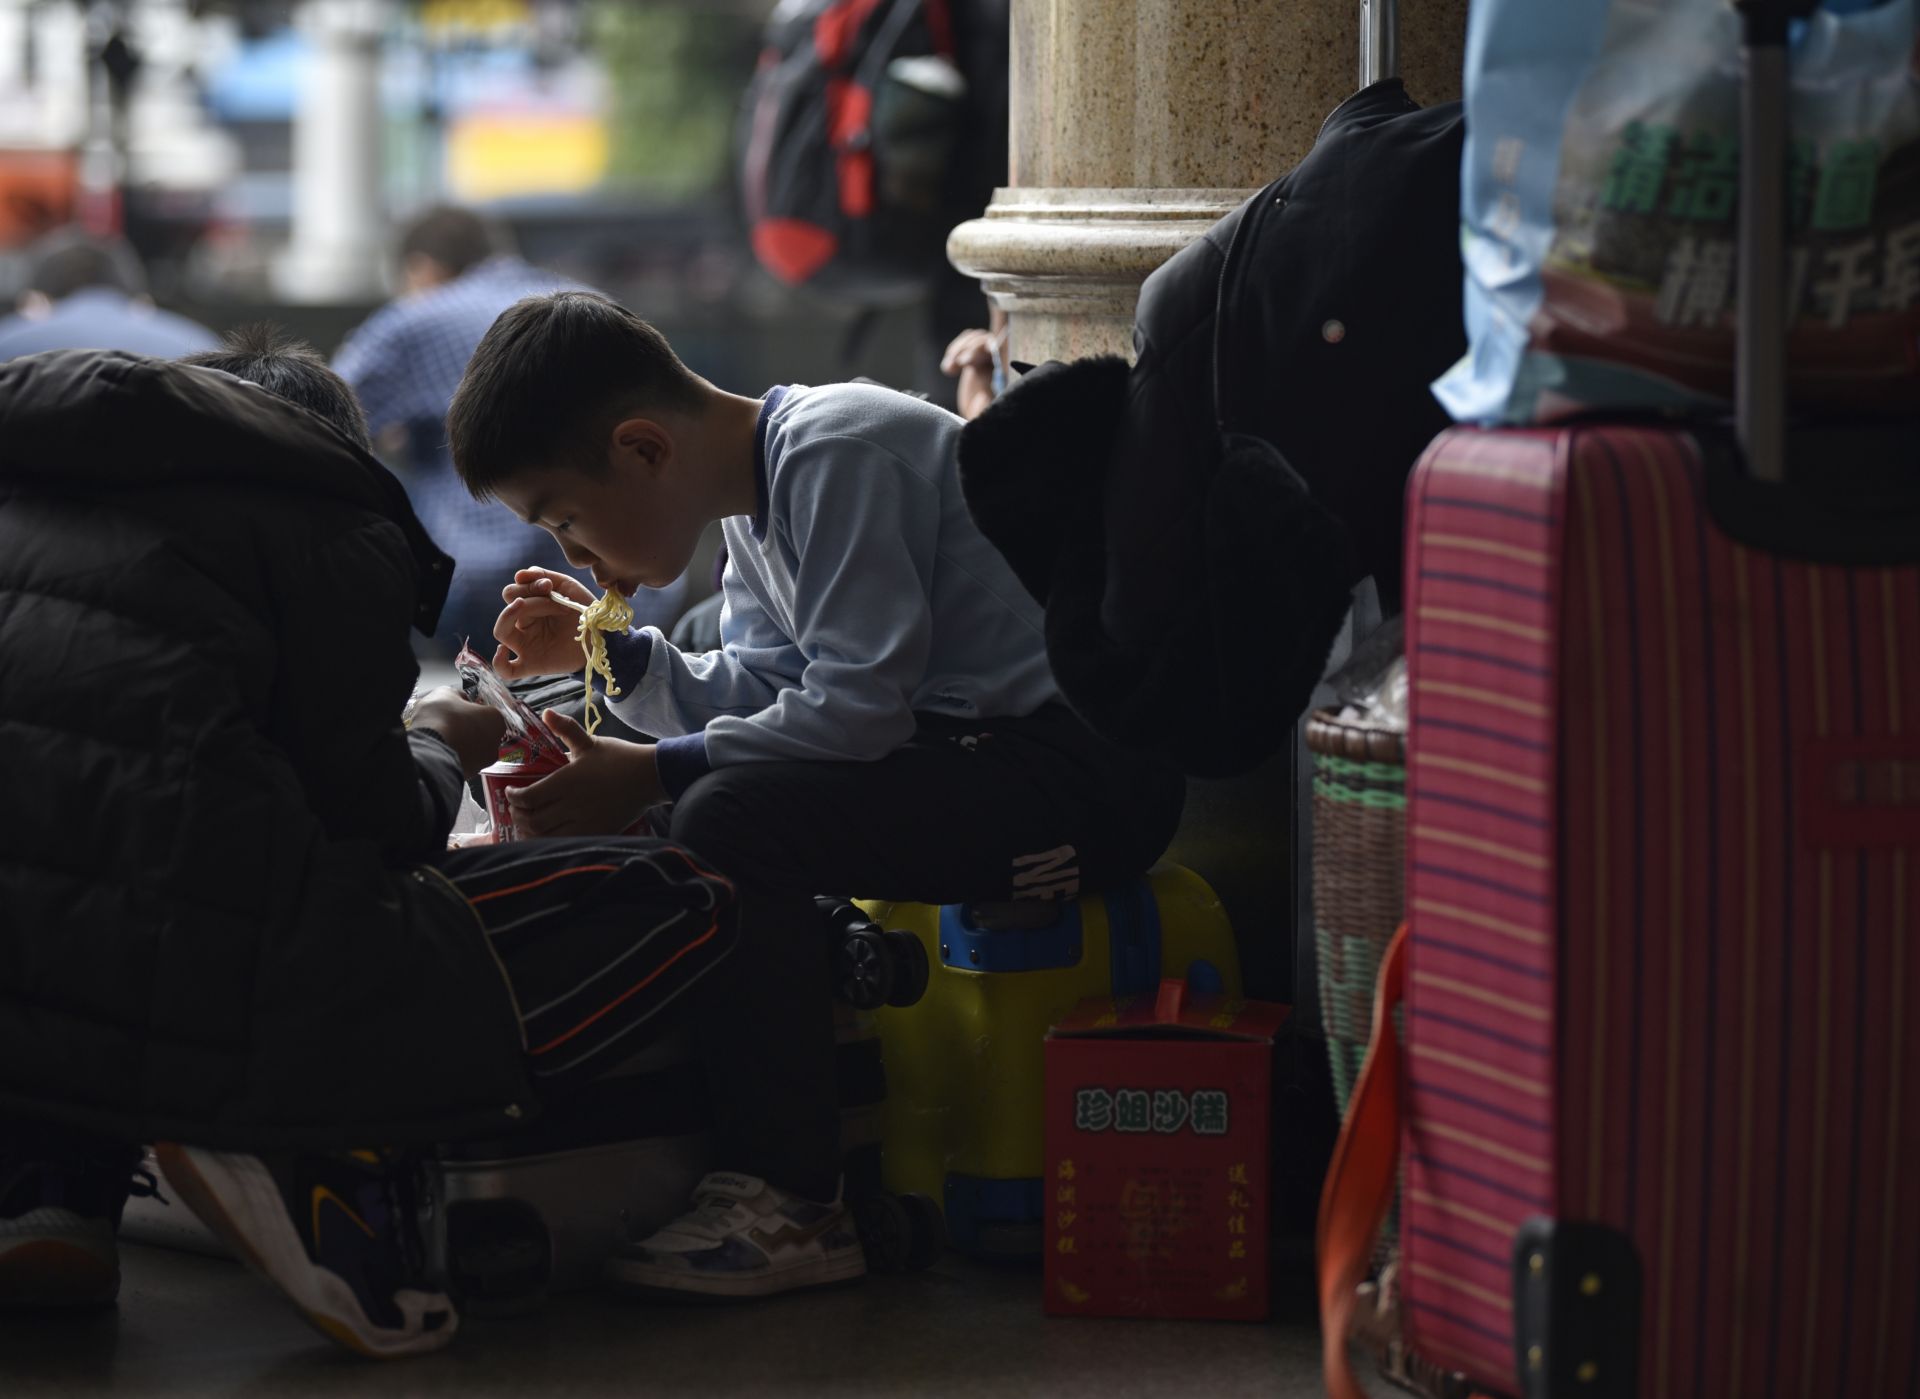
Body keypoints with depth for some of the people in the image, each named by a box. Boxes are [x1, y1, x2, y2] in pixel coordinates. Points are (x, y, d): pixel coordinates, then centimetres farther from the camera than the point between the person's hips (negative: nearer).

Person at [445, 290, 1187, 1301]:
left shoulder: (839, 451, -17)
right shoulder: (761, 497, 14)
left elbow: (854, 705, -23)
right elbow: (761, 695, 18)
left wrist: (650, 774, -19)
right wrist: (611, 652, 7)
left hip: (1086, 769, -11)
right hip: (964, 754, 11)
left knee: (729, 819, -26)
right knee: (661, 833, 9)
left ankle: (787, 1204, -22)